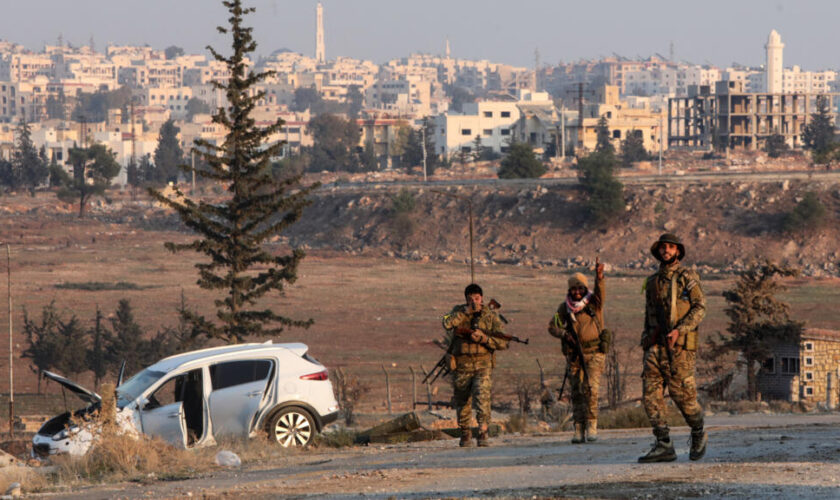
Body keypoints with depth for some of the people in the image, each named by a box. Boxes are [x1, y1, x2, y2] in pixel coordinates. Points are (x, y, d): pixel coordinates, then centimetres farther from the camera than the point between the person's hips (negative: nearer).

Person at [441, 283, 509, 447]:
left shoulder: (491, 316, 0)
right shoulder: (459, 311, 4)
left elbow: (503, 343, -3)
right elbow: (447, 323, -19)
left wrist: (483, 338, -17)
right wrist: (467, 311, -18)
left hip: (482, 365, -2)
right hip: (461, 365, 2)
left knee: (482, 397, -20)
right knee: (462, 402, 11)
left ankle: (483, 434, -21)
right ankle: (465, 433, 30)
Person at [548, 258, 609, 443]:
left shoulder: (594, 302, -2)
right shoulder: (565, 307, 5)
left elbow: (600, 290, -22)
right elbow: (552, 326, 4)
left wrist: (599, 276, -43)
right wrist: (564, 334, -16)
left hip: (594, 353, -3)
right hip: (574, 354, 3)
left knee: (591, 388, -16)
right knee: (576, 392, 3)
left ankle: (592, 424, -8)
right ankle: (579, 430, 5)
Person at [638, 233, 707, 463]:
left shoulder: (687, 277, 0)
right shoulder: (652, 282, 18)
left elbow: (700, 307, -9)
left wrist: (679, 330, -21)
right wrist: (646, 345, 19)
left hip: (680, 345, -6)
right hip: (656, 345, 6)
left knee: (682, 394, -4)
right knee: (651, 394, -7)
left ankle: (698, 435, 22)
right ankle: (663, 446, -8)